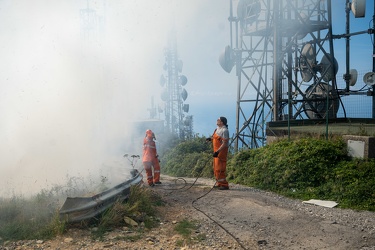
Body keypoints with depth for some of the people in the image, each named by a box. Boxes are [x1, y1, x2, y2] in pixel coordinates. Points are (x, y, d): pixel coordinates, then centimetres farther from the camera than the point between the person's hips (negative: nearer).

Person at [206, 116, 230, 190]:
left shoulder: (224, 130, -18)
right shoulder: (218, 129, 11)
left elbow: (225, 143, -23)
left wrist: (218, 151, -28)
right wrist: (211, 139, 10)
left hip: (221, 151, -10)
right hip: (217, 151, 10)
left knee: (219, 169, -10)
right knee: (216, 169, 15)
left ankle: (224, 185, -3)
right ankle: (220, 184, 24)